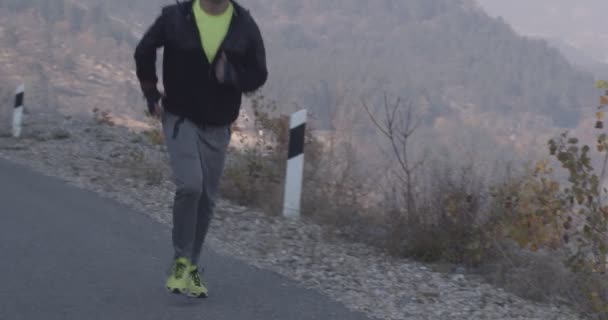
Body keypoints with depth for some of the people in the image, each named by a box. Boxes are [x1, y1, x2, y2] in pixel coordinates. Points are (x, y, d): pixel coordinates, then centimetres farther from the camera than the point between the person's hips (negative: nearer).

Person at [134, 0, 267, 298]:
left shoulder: (244, 25, -5)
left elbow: (258, 74, 0)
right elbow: (144, 52, 5)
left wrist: (230, 75, -21)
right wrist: (152, 97, 4)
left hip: (217, 126, 3)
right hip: (180, 119, -3)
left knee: (206, 198, 8)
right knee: (189, 185, -20)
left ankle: (191, 267, 24)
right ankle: (182, 260, -3)